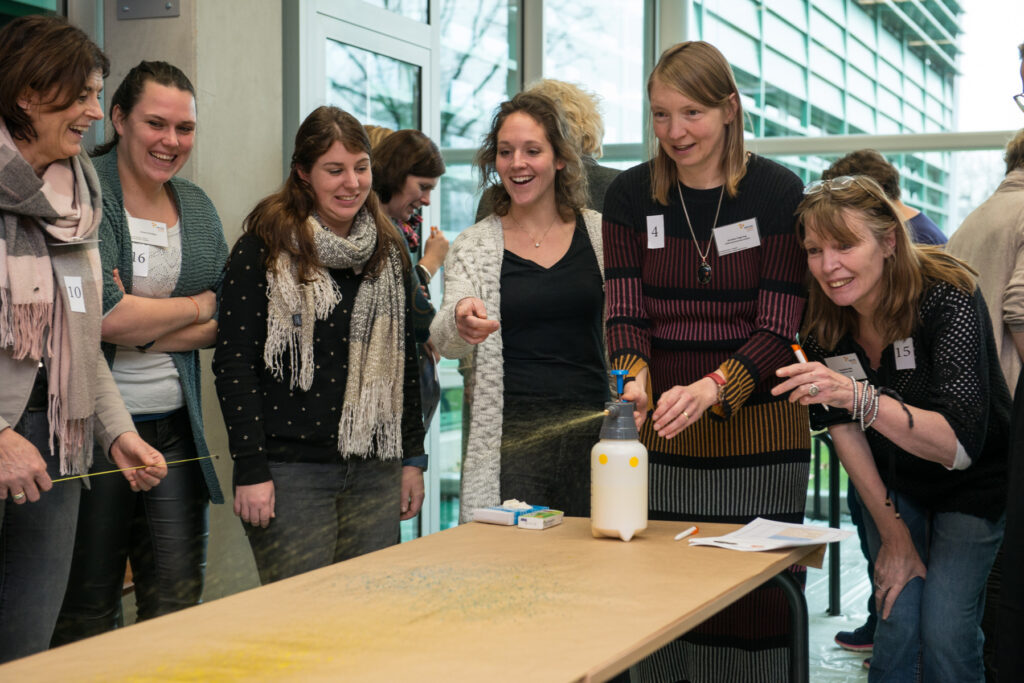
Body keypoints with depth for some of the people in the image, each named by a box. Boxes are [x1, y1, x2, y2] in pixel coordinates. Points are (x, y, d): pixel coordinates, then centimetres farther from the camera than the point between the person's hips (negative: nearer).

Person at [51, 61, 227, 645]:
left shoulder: (198, 207, 13)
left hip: (175, 427, 6)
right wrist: (196, 306, -4)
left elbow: (227, 324, 8)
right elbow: (102, 314, -19)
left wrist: (140, 328, -9)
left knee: (178, 605, 5)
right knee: (86, 611, 4)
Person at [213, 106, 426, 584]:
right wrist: (250, 469, -13)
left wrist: (413, 458, 13)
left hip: (375, 471, 5)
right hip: (291, 472, -5)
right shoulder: (264, 249, -4)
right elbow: (233, 362, -8)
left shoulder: (388, 251, 12)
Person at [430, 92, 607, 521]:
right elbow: (444, 341, -5)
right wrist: (461, 322, -28)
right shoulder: (472, 247, 5)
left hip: (592, 428, 1)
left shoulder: (599, 234, 7)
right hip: (508, 435, -1)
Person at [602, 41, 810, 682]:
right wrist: (636, 380, -22)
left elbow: (779, 328, -8)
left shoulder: (779, 192, -3)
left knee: (752, 606, -1)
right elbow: (625, 312, 0)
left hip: (757, 433, -2)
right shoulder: (630, 195, 5)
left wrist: (711, 389, -24)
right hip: (660, 436, 2)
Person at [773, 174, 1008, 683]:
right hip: (893, 484, 4)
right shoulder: (822, 317, -16)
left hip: (973, 484, -3)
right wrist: (893, 533, -7)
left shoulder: (947, 298, -30)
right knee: (897, 629, -7)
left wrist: (860, 398, -55)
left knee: (946, 636, -13)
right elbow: (843, 428, -7)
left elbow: (959, 445, -40)